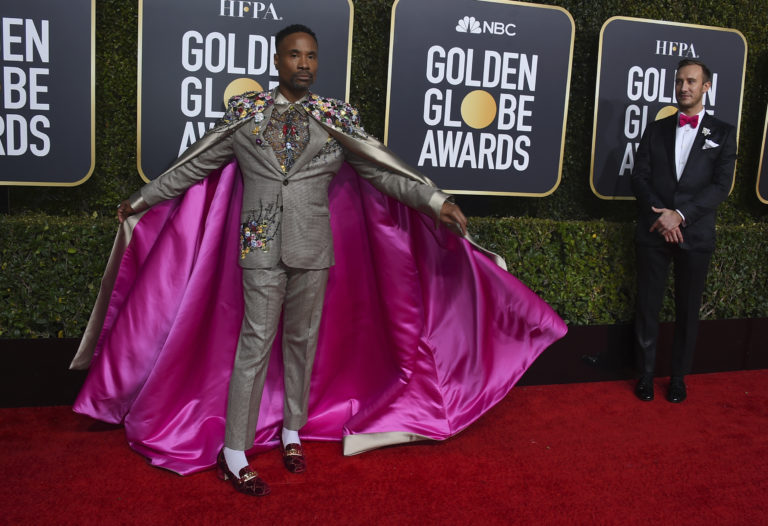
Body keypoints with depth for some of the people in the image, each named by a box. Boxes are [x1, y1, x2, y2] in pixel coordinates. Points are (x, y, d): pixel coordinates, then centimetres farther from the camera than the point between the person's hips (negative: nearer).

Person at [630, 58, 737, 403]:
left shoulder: (723, 134, 5)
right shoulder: (656, 130, 9)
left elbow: (721, 185, -5)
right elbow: (639, 177, 2)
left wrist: (681, 215, -16)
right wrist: (660, 213, -13)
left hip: (695, 234, -1)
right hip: (653, 232, 1)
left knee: (688, 310, 7)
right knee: (647, 306, 4)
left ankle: (679, 377, 21)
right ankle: (645, 374, 17)